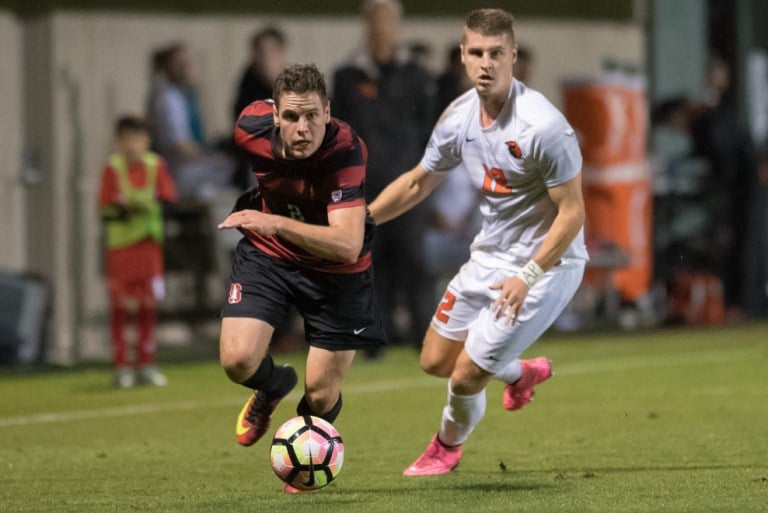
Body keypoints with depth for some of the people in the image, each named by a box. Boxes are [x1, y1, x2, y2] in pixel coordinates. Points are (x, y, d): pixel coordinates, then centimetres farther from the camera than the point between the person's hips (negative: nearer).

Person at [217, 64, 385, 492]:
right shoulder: (252, 127, -21)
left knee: (321, 394, 0)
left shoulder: (346, 151, -34)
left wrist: (276, 224, -54)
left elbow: (347, 245, -43)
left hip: (335, 271, -3)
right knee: (239, 360, -17)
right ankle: (273, 387, 22)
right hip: (267, 253, 3)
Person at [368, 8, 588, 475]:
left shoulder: (542, 126, -25)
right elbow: (418, 182, 14)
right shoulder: (459, 118, -3)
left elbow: (573, 213, -21)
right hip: (489, 257, 7)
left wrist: (528, 277, -26)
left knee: (466, 376, -6)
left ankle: (449, 446, 28)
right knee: (436, 361, 13)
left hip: (546, 263, -7)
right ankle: (521, 373, 43)